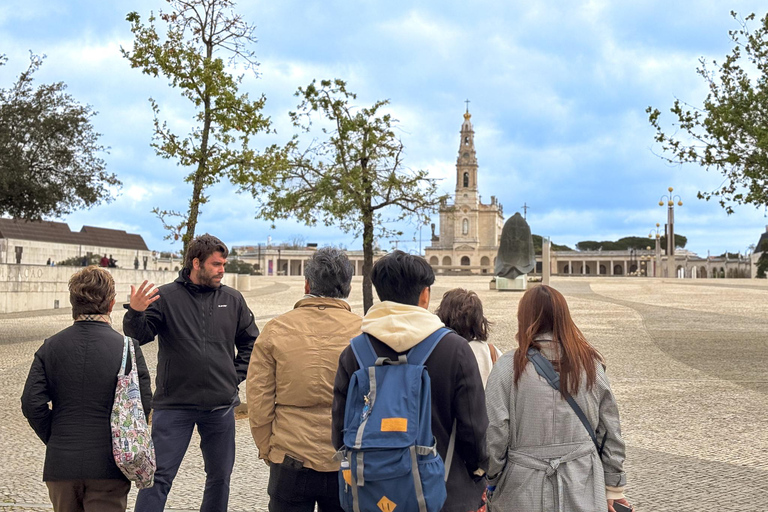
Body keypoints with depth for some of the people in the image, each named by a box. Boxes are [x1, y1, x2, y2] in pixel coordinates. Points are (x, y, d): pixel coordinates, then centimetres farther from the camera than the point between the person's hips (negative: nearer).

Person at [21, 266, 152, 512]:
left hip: (61, 465, 3)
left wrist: (55, 440, 9)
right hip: (108, 465, -3)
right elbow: (143, 404, -9)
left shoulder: (51, 346, 0)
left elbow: (32, 403, -4)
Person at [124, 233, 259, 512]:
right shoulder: (165, 297, -4)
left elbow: (250, 342, 15)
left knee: (220, 476, 14)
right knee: (159, 476, -3)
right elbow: (138, 337, -10)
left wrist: (236, 376, 6)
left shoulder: (233, 300, 6)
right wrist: (135, 312, -29)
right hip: (173, 405, -4)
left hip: (221, 406, 4)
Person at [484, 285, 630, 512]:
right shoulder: (590, 363, 1)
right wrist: (614, 487, 15)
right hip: (583, 493, 2)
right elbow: (610, 431, 6)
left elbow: (494, 433, -8)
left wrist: (491, 484, 5)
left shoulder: (508, 367, -9)